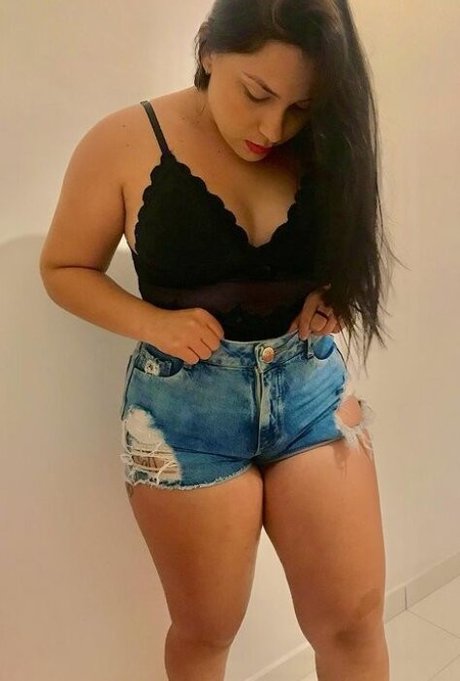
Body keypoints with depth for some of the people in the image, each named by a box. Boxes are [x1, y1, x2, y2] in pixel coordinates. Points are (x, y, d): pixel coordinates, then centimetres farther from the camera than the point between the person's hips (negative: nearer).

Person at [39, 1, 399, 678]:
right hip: (185, 406, -2)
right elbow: (63, 269, -1)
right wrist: (153, 324, -17)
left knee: (354, 620, 10)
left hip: (314, 388, 3)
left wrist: (331, 296, -9)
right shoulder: (126, 142, -9)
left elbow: (350, 251, 13)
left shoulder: (319, 149, -1)